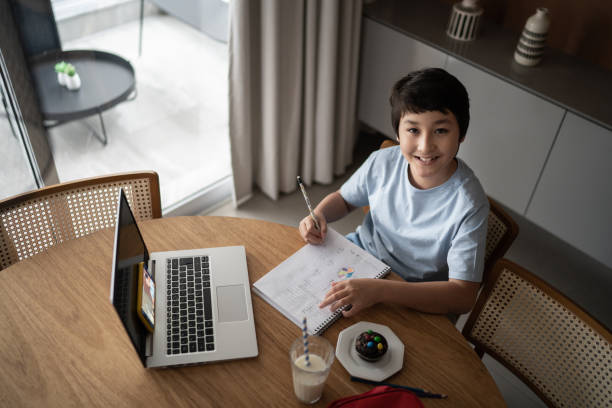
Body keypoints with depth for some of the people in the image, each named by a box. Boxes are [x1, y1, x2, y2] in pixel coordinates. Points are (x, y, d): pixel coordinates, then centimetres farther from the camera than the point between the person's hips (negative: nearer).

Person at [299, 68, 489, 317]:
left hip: (413, 298, -4)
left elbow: (463, 297, -30)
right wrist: (319, 215, -17)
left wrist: (378, 290, -41)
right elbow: (344, 198, 7)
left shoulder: (469, 206, -28)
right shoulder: (382, 163, -14)